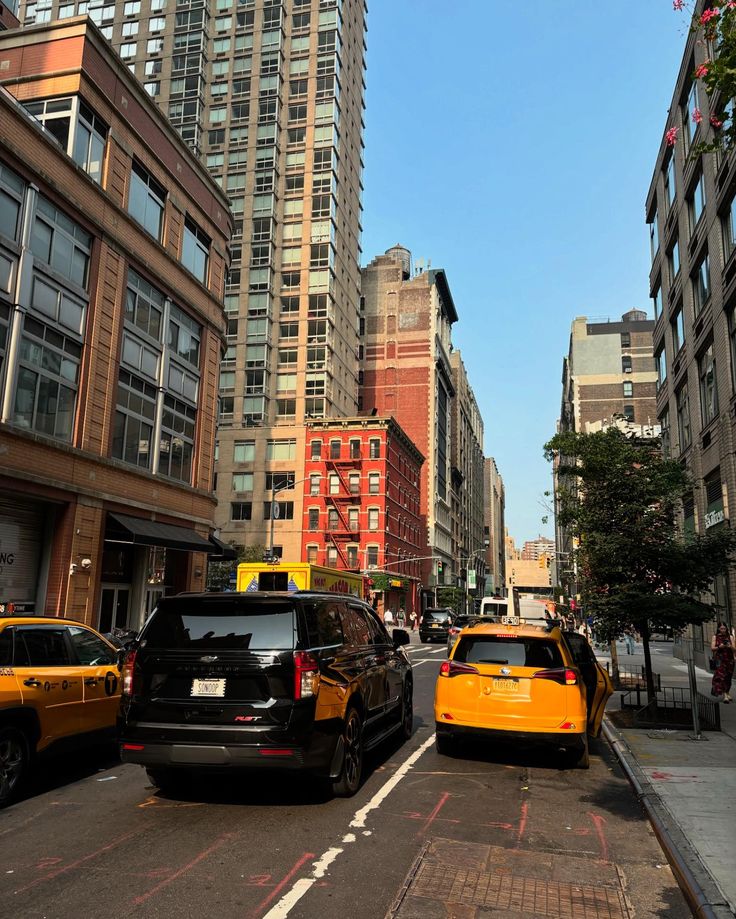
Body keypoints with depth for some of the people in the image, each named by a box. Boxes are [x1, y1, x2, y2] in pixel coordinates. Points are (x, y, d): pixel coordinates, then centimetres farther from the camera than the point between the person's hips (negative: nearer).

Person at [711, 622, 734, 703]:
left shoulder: (729, 637, 9)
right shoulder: (715, 637, 5)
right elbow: (712, 648, -1)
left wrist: (730, 646, -17)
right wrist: (719, 647, -18)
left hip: (729, 659, 2)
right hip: (720, 659, -2)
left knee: (728, 677, 5)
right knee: (721, 676, -13)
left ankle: (727, 693, 20)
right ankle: (725, 695, -17)